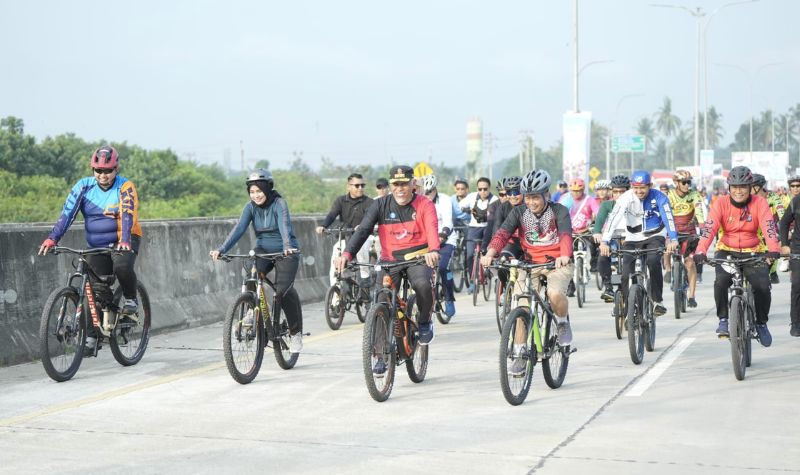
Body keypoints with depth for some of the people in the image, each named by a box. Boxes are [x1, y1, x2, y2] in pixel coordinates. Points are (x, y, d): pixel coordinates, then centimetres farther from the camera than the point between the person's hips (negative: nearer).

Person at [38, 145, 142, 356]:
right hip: (98, 246, 4)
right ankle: (92, 337, 3)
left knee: (122, 266, -34)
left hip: (124, 241, -3)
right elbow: (67, 213, -11)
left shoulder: (125, 187, -11)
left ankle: (130, 299, -5)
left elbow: (127, 215, -24)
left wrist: (124, 240, -41)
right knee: (95, 290, -4)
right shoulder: (84, 186, -2)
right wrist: (52, 238, -24)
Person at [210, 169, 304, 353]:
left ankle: (296, 333, -4)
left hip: (285, 252, -4)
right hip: (263, 251, 4)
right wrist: (221, 249, -29)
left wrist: (287, 247, -52)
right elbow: (239, 228, -15)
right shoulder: (251, 207, -4)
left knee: (283, 290, -22)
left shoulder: (279, 203, -16)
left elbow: (284, 225, -33)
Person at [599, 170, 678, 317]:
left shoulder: (659, 197, -16)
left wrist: (673, 240, -44)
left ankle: (657, 301, -15)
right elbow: (614, 219, -26)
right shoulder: (626, 198, -17)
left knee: (653, 261, -30)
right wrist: (604, 242, -39)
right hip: (633, 238, 1)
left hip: (655, 237, -1)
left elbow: (668, 217, -28)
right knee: (626, 274, -12)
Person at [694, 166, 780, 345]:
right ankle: (723, 319, -9)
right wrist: (701, 251, -38)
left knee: (762, 286, -18)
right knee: (721, 280, -29)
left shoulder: (759, 203, -9)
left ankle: (761, 323, 9)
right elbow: (709, 228, -21)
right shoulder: (721, 204, -9)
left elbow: (768, 226, -22)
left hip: (753, 252, 0)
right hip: (727, 251, 0)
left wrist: (773, 249, -41)